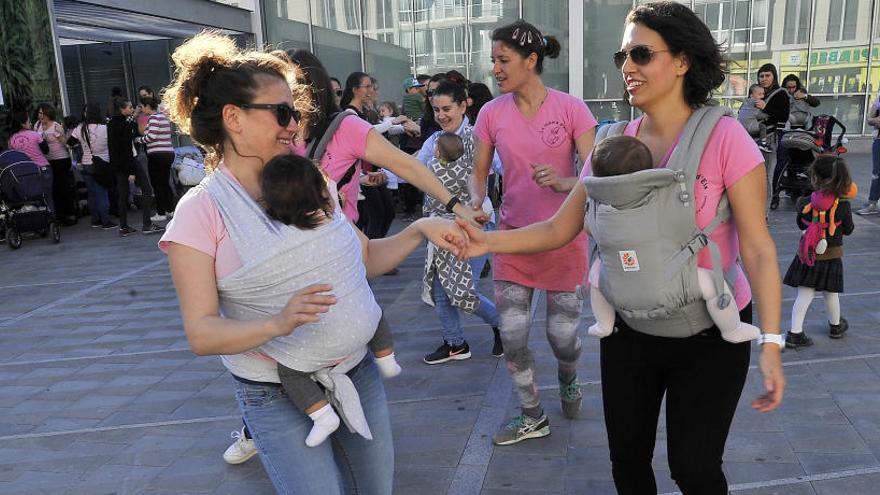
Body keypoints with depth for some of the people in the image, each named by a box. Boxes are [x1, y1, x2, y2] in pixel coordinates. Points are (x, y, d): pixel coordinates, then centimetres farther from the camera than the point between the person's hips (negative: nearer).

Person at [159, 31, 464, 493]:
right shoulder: (202, 211, -13)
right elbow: (201, 333, -16)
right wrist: (278, 323, -32)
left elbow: (367, 258, 10)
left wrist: (420, 228, -6)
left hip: (358, 373, 5)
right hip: (279, 399, -5)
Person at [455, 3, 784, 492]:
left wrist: (771, 344, -20)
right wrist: (488, 241, -16)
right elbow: (560, 228, -2)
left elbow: (758, 249, -14)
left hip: (709, 333, -3)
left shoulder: (724, 137, -15)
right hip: (629, 327, 4)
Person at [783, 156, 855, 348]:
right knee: (831, 294, 17)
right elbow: (848, 230, 0)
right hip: (832, 255, 0)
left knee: (804, 294, 5)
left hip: (808, 253, 0)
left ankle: (795, 333, 2)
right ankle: (836, 326, 40)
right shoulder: (843, 205, -13)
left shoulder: (805, 203, -11)